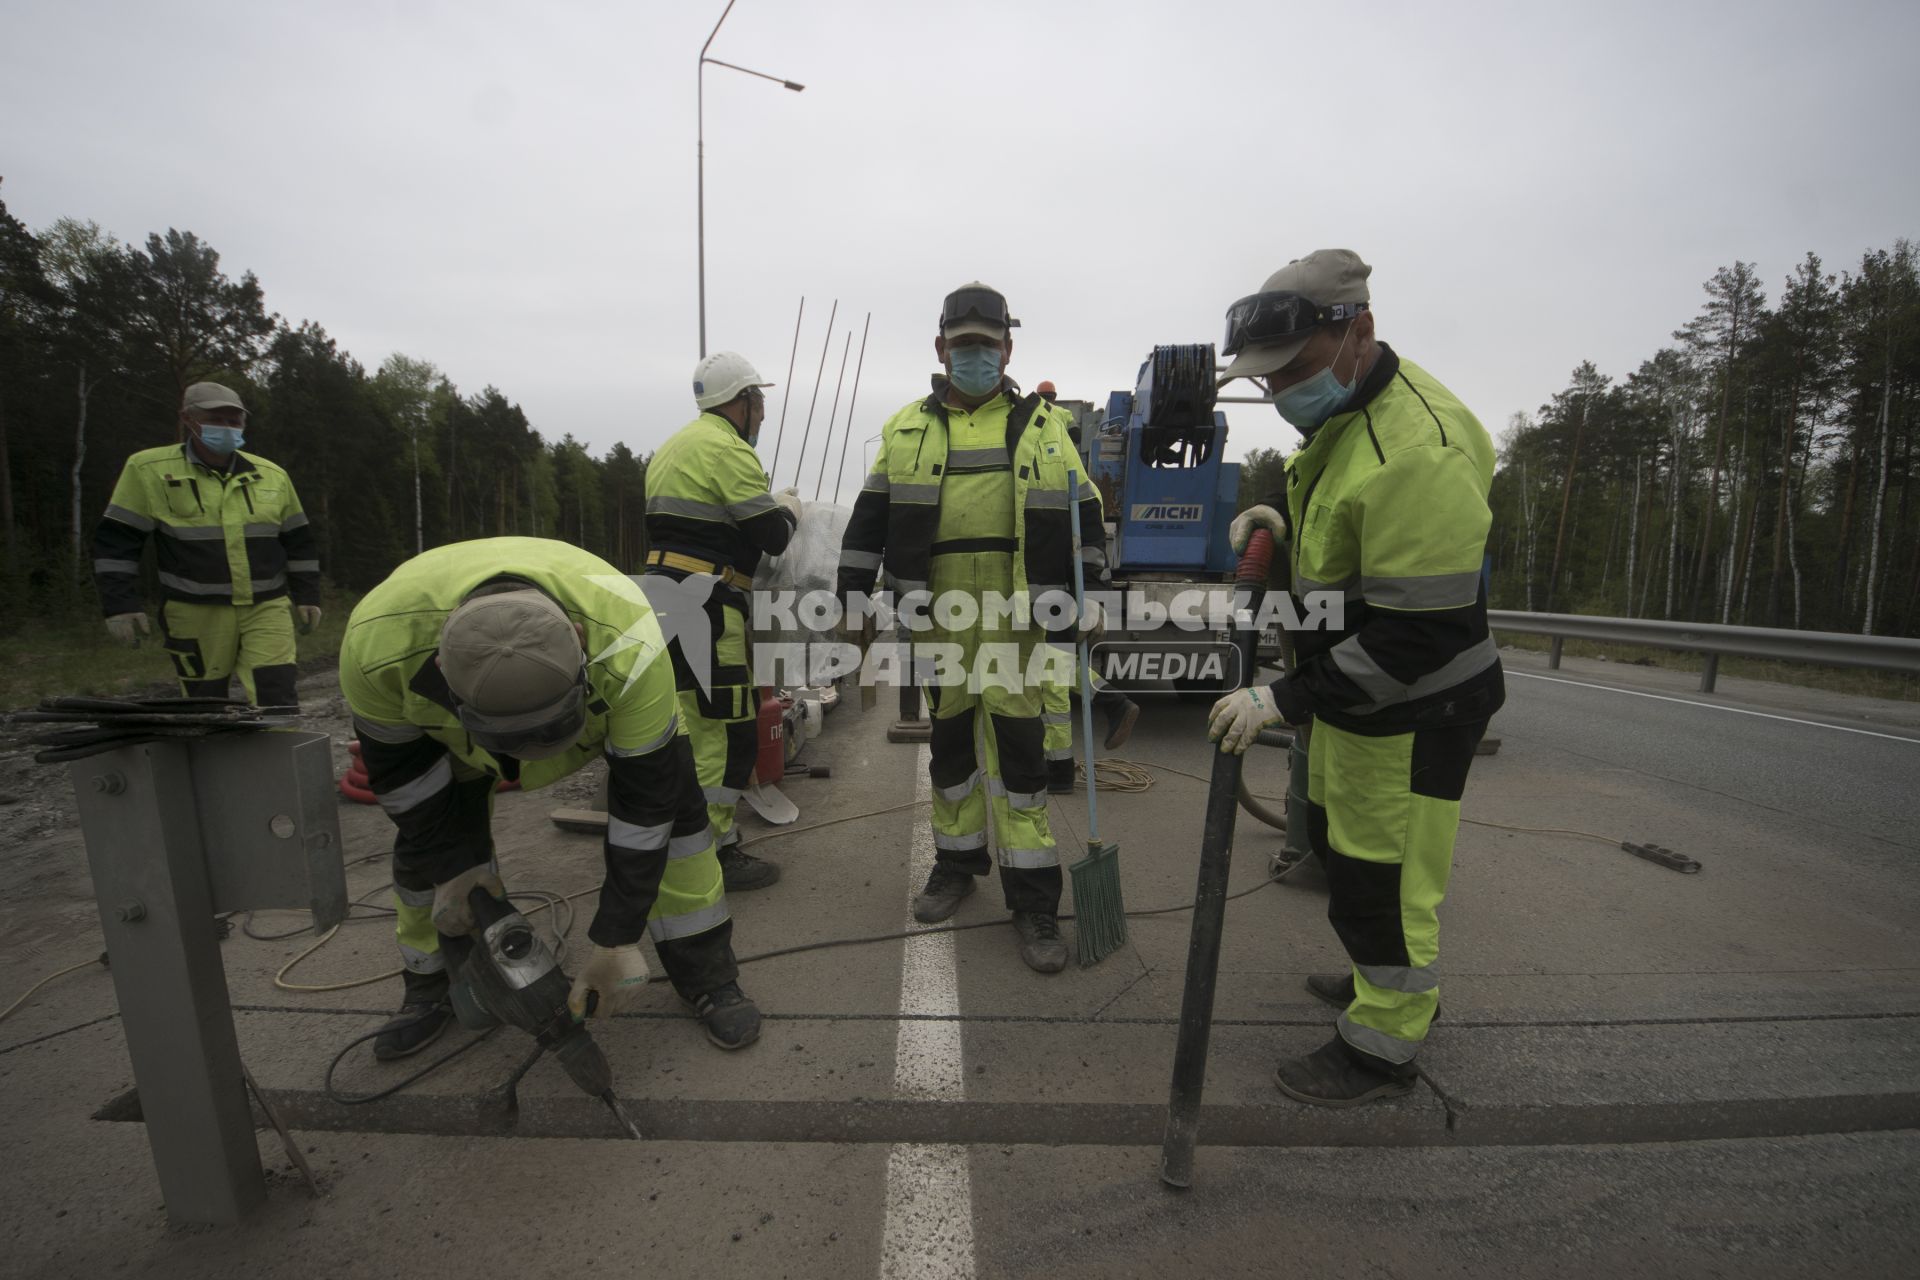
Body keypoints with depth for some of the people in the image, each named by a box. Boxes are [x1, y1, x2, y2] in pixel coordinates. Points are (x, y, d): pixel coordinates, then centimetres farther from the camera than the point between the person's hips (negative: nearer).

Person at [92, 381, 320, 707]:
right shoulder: (150, 470, -1)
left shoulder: (272, 475, 8)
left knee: (278, 701, -9)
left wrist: (307, 595, 9)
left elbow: (298, 541, 14)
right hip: (196, 616, -1)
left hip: (266, 611, 1)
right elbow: (116, 540, 2)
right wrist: (121, 604, -6)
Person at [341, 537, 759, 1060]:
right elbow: (394, 761, -17)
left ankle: (707, 975, 0)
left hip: (601, 695, -1)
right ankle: (431, 984, 23)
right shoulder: (380, 640, -39)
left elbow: (643, 796, -34)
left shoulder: (625, 644, -45)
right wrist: (454, 862, -11)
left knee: (668, 800, -16)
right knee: (429, 835, -6)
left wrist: (619, 939, -27)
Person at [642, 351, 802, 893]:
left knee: (687, 723, 17)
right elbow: (773, 536, -13)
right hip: (704, 604, -10)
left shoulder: (673, 446, 21)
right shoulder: (726, 448, -10)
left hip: (664, 595, 10)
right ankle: (713, 853, 2)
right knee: (728, 726, -5)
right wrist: (789, 506, 8)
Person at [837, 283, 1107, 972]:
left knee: (1018, 746, -2)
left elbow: (1083, 516, 10)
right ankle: (957, 859, 30)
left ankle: (1031, 895, 9)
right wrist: (854, 599, 7)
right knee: (949, 741, 12)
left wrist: (1088, 600, 3)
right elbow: (868, 521, 12)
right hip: (937, 613, 2)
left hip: (1015, 615, -2)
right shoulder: (906, 428, 12)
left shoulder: (1042, 424, 9)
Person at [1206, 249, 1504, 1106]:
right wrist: (1278, 511, 2)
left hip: (1412, 708, -10)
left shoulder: (1417, 451, -30)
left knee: (1379, 871, 4)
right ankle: (1388, 981, 48)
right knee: (1336, 838, 24)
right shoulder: (1345, 406, 2)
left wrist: (1286, 700, -29)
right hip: (1353, 685, 10)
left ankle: (1382, 1045, 27)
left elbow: (1418, 635, -30)